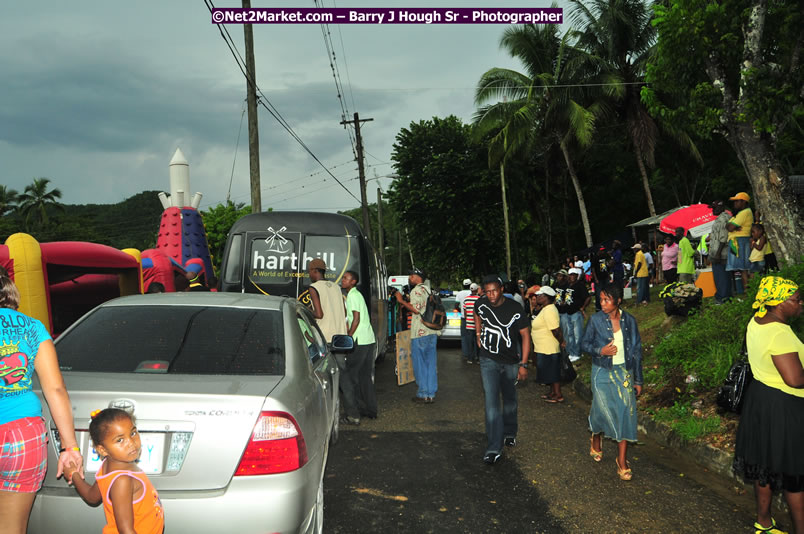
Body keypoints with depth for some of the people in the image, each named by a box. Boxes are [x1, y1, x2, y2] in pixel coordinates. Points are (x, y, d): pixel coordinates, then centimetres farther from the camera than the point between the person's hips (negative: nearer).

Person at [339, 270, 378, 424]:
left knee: (347, 377, -5)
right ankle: (370, 410, 23)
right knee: (365, 376, 17)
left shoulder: (353, 295, -11)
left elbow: (356, 319, -17)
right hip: (370, 340, 10)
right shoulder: (357, 294, 18)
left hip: (359, 342, -10)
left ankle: (353, 415, -7)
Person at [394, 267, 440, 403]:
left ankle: (423, 394, 3)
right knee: (431, 363, 8)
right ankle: (431, 394, 11)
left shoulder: (416, 290, -9)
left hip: (420, 332, -8)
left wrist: (401, 301, -10)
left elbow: (416, 309, -20)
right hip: (432, 332, 8)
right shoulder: (428, 290, 17)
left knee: (420, 364, 0)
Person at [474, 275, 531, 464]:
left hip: (510, 362, 0)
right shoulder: (481, 304, -7)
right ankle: (494, 449, -12)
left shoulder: (515, 309, -15)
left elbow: (525, 335, -9)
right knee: (491, 402, -10)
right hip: (489, 360, 0)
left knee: (510, 400, 16)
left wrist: (523, 364, -12)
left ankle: (509, 433, 42)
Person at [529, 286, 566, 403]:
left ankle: (558, 395, 11)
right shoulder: (546, 308, 9)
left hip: (548, 349, -10)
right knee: (550, 372, 19)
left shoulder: (549, 311, -24)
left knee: (552, 372, 1)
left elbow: (556, 330, -25)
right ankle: (553, 391, 31)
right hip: (544, 348, 10)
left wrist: (561, 342, -15)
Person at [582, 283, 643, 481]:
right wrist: (600, 351, -18)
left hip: (624, 371, 1)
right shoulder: (595, 320, -6)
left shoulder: (629, 320, -1)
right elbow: (585, 343, 3)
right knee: (602, 409, 0)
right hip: (602, 372, -1)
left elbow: (637, 350, 5)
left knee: (625, 412, -3)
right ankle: (596, 438, 35)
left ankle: (622, 460, 6)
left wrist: (638, 380, 6)